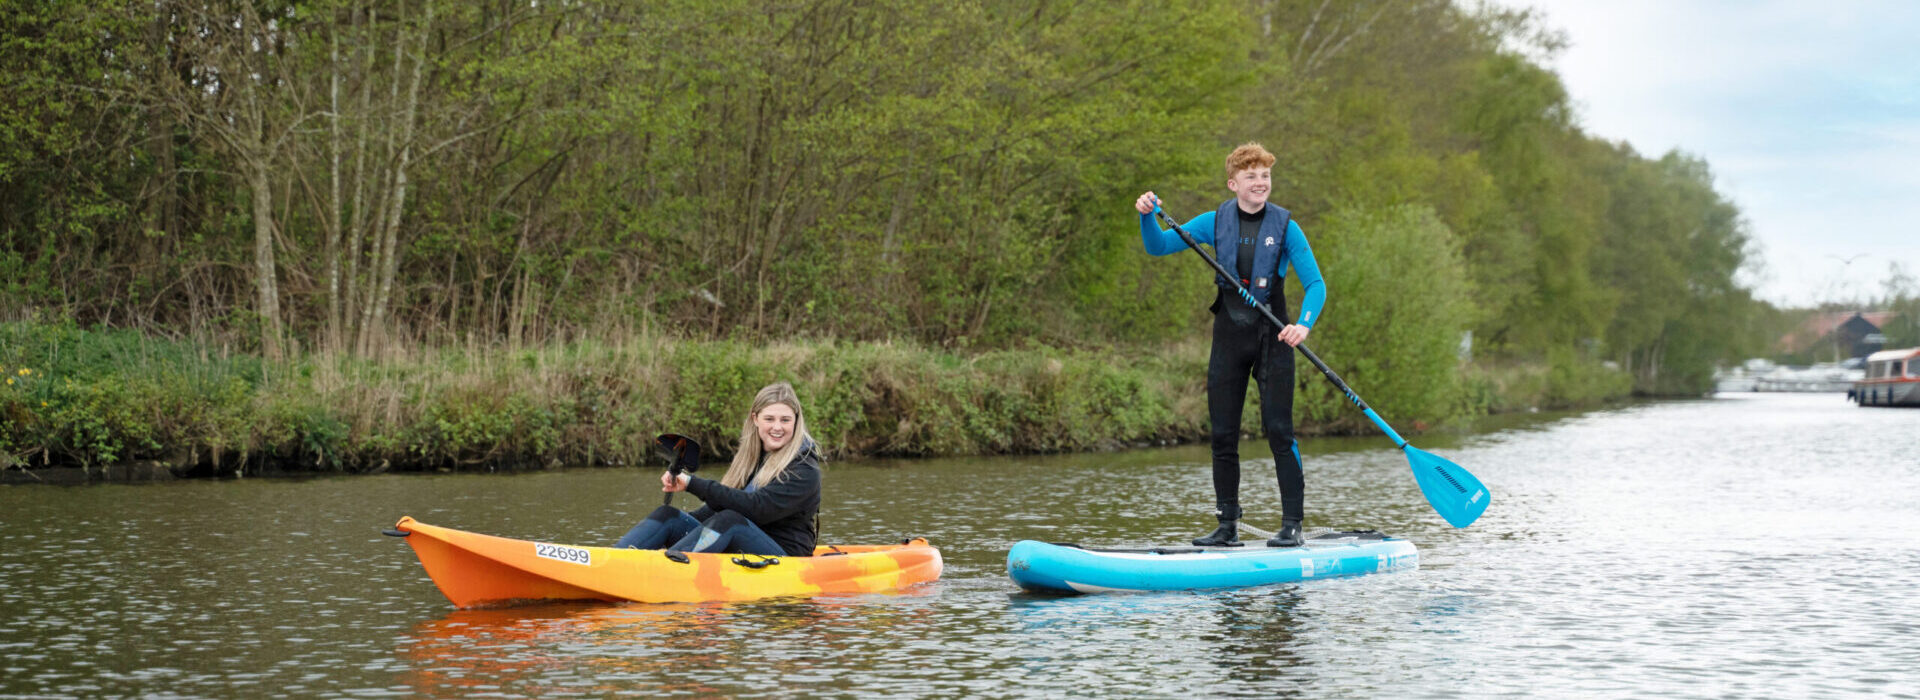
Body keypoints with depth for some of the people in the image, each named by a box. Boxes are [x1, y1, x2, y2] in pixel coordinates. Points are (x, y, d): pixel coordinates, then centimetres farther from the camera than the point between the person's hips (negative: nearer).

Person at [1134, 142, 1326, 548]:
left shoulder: (1285, 227, -4)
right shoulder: (1216, 223, 4)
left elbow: (1315, 284, -7)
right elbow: (1158, 246, 6)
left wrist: (1304, 324, -25)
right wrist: (1148, 215, -14)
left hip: (1272, 338, -3)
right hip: (1229, 337, 3)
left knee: (1279, 431, -8)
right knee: (1223, 436, 4)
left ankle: (1292, 525, -3)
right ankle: (1227, 526, 12)